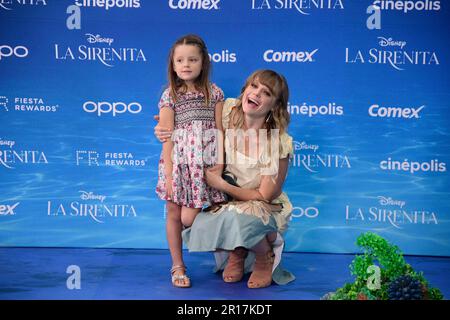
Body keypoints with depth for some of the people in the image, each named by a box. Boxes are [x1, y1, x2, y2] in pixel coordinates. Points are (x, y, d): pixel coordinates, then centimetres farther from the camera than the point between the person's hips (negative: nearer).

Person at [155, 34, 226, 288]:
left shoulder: (214, 92, 4)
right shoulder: (169, 95, 0)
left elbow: (220, 131, 2)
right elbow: (167, 137, -4)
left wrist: (220, 162, -8)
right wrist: (169, 173, -9)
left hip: (205, 162, 0)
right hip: (178, 162, 0)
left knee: (189, 218, -8)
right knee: (174, 214, 8)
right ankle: (178, 266, 23)